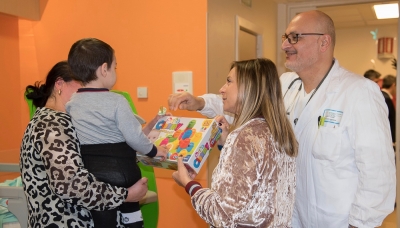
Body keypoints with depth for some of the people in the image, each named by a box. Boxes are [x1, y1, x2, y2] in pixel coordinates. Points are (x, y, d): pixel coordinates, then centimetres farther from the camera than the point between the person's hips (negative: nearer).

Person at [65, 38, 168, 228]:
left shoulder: (72, 104, 3)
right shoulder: (117, 101, -15)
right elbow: (134, 138, -14)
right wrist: (153, 150, 4)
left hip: (89, 173, 4)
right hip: (120, 171, -4)